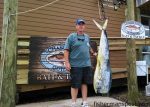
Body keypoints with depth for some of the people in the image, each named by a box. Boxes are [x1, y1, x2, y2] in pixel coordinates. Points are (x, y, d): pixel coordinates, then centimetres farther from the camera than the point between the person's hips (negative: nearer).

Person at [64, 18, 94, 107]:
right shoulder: (71, 37, -4)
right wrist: (67, 62, -14)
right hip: (75, 65, -5)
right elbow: (66, 50, -8)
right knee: (75, 85, 1)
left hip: (87, 64, 5)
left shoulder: (87, 37, 12)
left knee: (84, 83, 11)